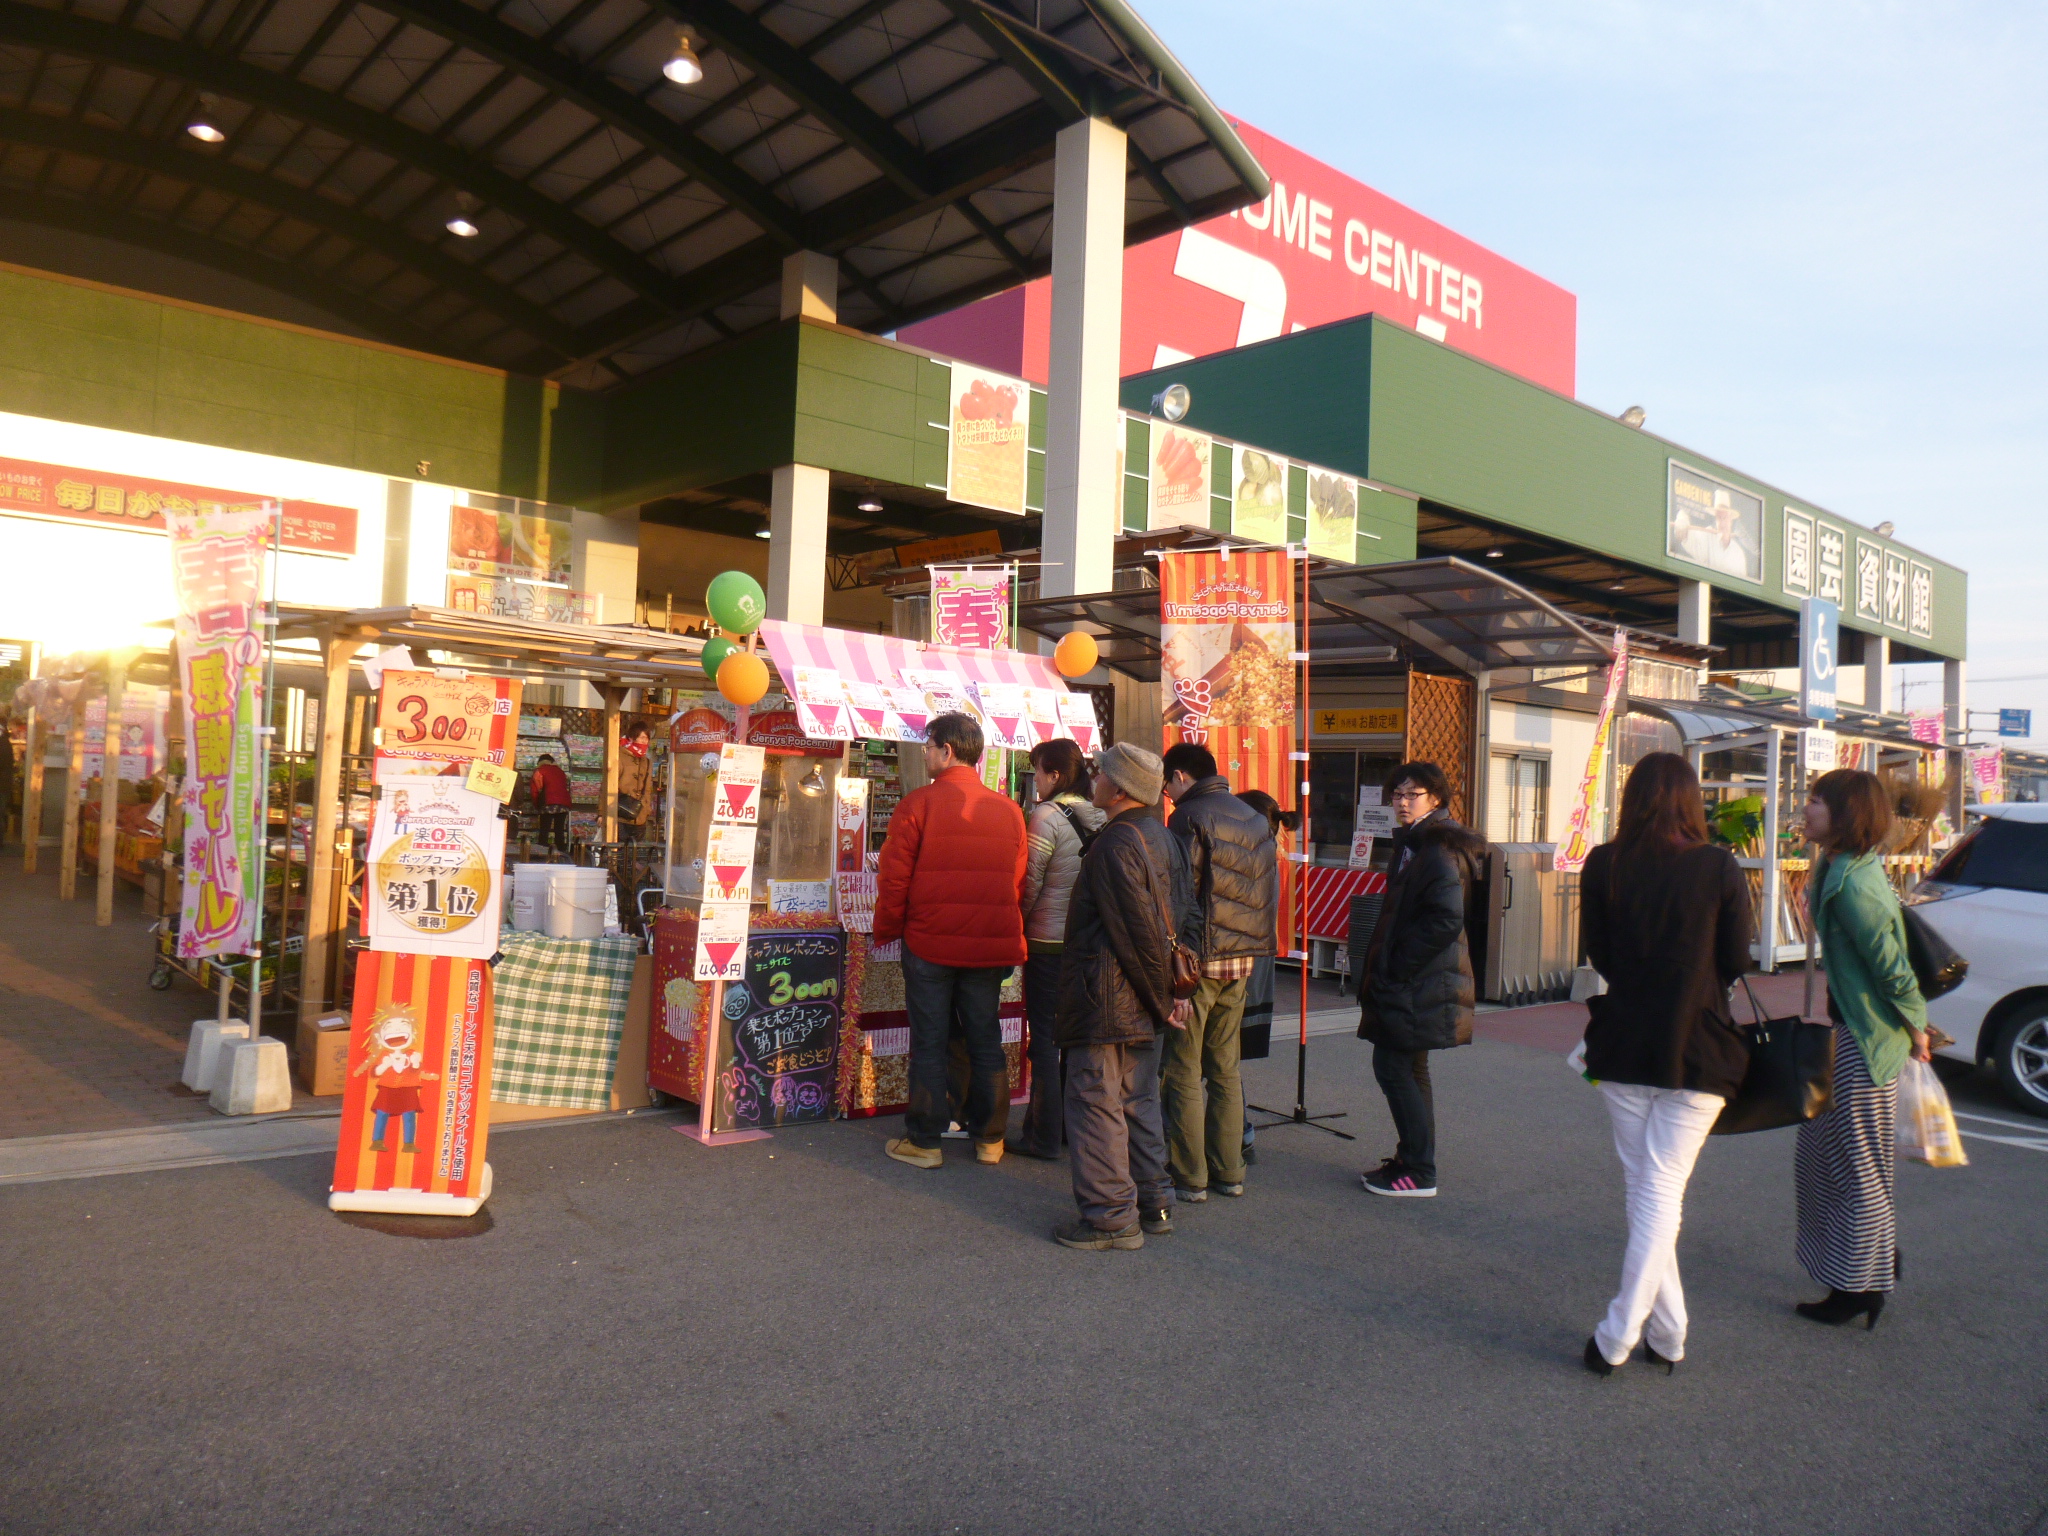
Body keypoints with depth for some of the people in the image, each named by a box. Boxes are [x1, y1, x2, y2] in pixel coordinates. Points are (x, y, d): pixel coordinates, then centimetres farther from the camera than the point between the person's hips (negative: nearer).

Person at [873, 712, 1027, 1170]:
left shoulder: (917, 805, -10)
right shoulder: (1009, 810, 3)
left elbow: (893, 881, -8)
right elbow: (1019, 885, 7)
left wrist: (886, 931, 6)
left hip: (929, 945, -3)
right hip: (990, 948, 4)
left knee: (928, 1043, 6)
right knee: (986, 1042, 13)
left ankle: (924, 1141, 14)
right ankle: (989, 1138, 22)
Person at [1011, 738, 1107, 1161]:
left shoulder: (1047, 816, -13)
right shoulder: (1099, 817, 4)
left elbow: (1029, 883, -12)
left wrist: (1015, 926, 3)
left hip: (1049, 941, -6)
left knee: (1044, 1039, 2)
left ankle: (1044, 1137, 6)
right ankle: (1076, 1125, 25)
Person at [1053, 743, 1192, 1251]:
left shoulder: (1115, 845, -18)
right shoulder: (1164, 838, 10)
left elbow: (1137, 932, -20)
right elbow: (1183, 915, 11)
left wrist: (1162, 996, -11)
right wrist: (1170, 994, 10)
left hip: (1105, 999, -9)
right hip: (1145, 1001, 9)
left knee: (1095, 1102, -1)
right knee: (1140, 1100, 17)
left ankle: (1111, 1217, 4)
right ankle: (1154, 1203, 24)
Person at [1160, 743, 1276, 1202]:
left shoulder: (1190, 818, -11)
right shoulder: (1255, 820, 11)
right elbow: (1271, 894, 14)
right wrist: (1258, 945, 18)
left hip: (1199, 958, -7)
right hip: (1243, 958, 7)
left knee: (1183, 1071, 1)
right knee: (1225, 1068, 15)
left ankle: (1189, 1178, 5)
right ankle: (1229, 1172, 19)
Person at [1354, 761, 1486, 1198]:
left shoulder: (1438, 849, -16)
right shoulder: (1414, 842, 16)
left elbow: (1445, 919, -25)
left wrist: (1397, 966, -20)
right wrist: (1385, 966, 15)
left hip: (1420, 984, -10)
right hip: (1410, 982, 10)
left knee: (1394, 1066, -6)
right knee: (1406, 1068, 16)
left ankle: (1418, 1173, 2)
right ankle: (1411, 1161, 26)